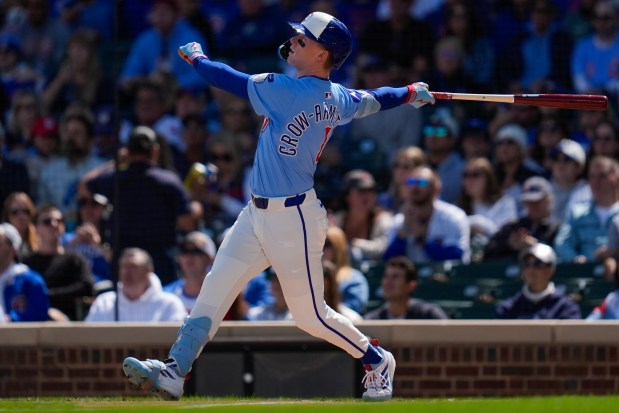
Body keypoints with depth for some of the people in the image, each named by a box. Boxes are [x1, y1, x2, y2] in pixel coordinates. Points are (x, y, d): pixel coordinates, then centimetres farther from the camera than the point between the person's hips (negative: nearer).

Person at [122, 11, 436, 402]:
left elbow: (233, 80, -14)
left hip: (293, 222, -9)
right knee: (214, 290, 1)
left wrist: (196, 57, 4)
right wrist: (412, 93, 41)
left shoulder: (289, 91, -21)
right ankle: (174, 373, -3)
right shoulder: (337, 99, 4)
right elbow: (373, 101, 21)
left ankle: (377, 360, 24)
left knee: (311, 315, 4)